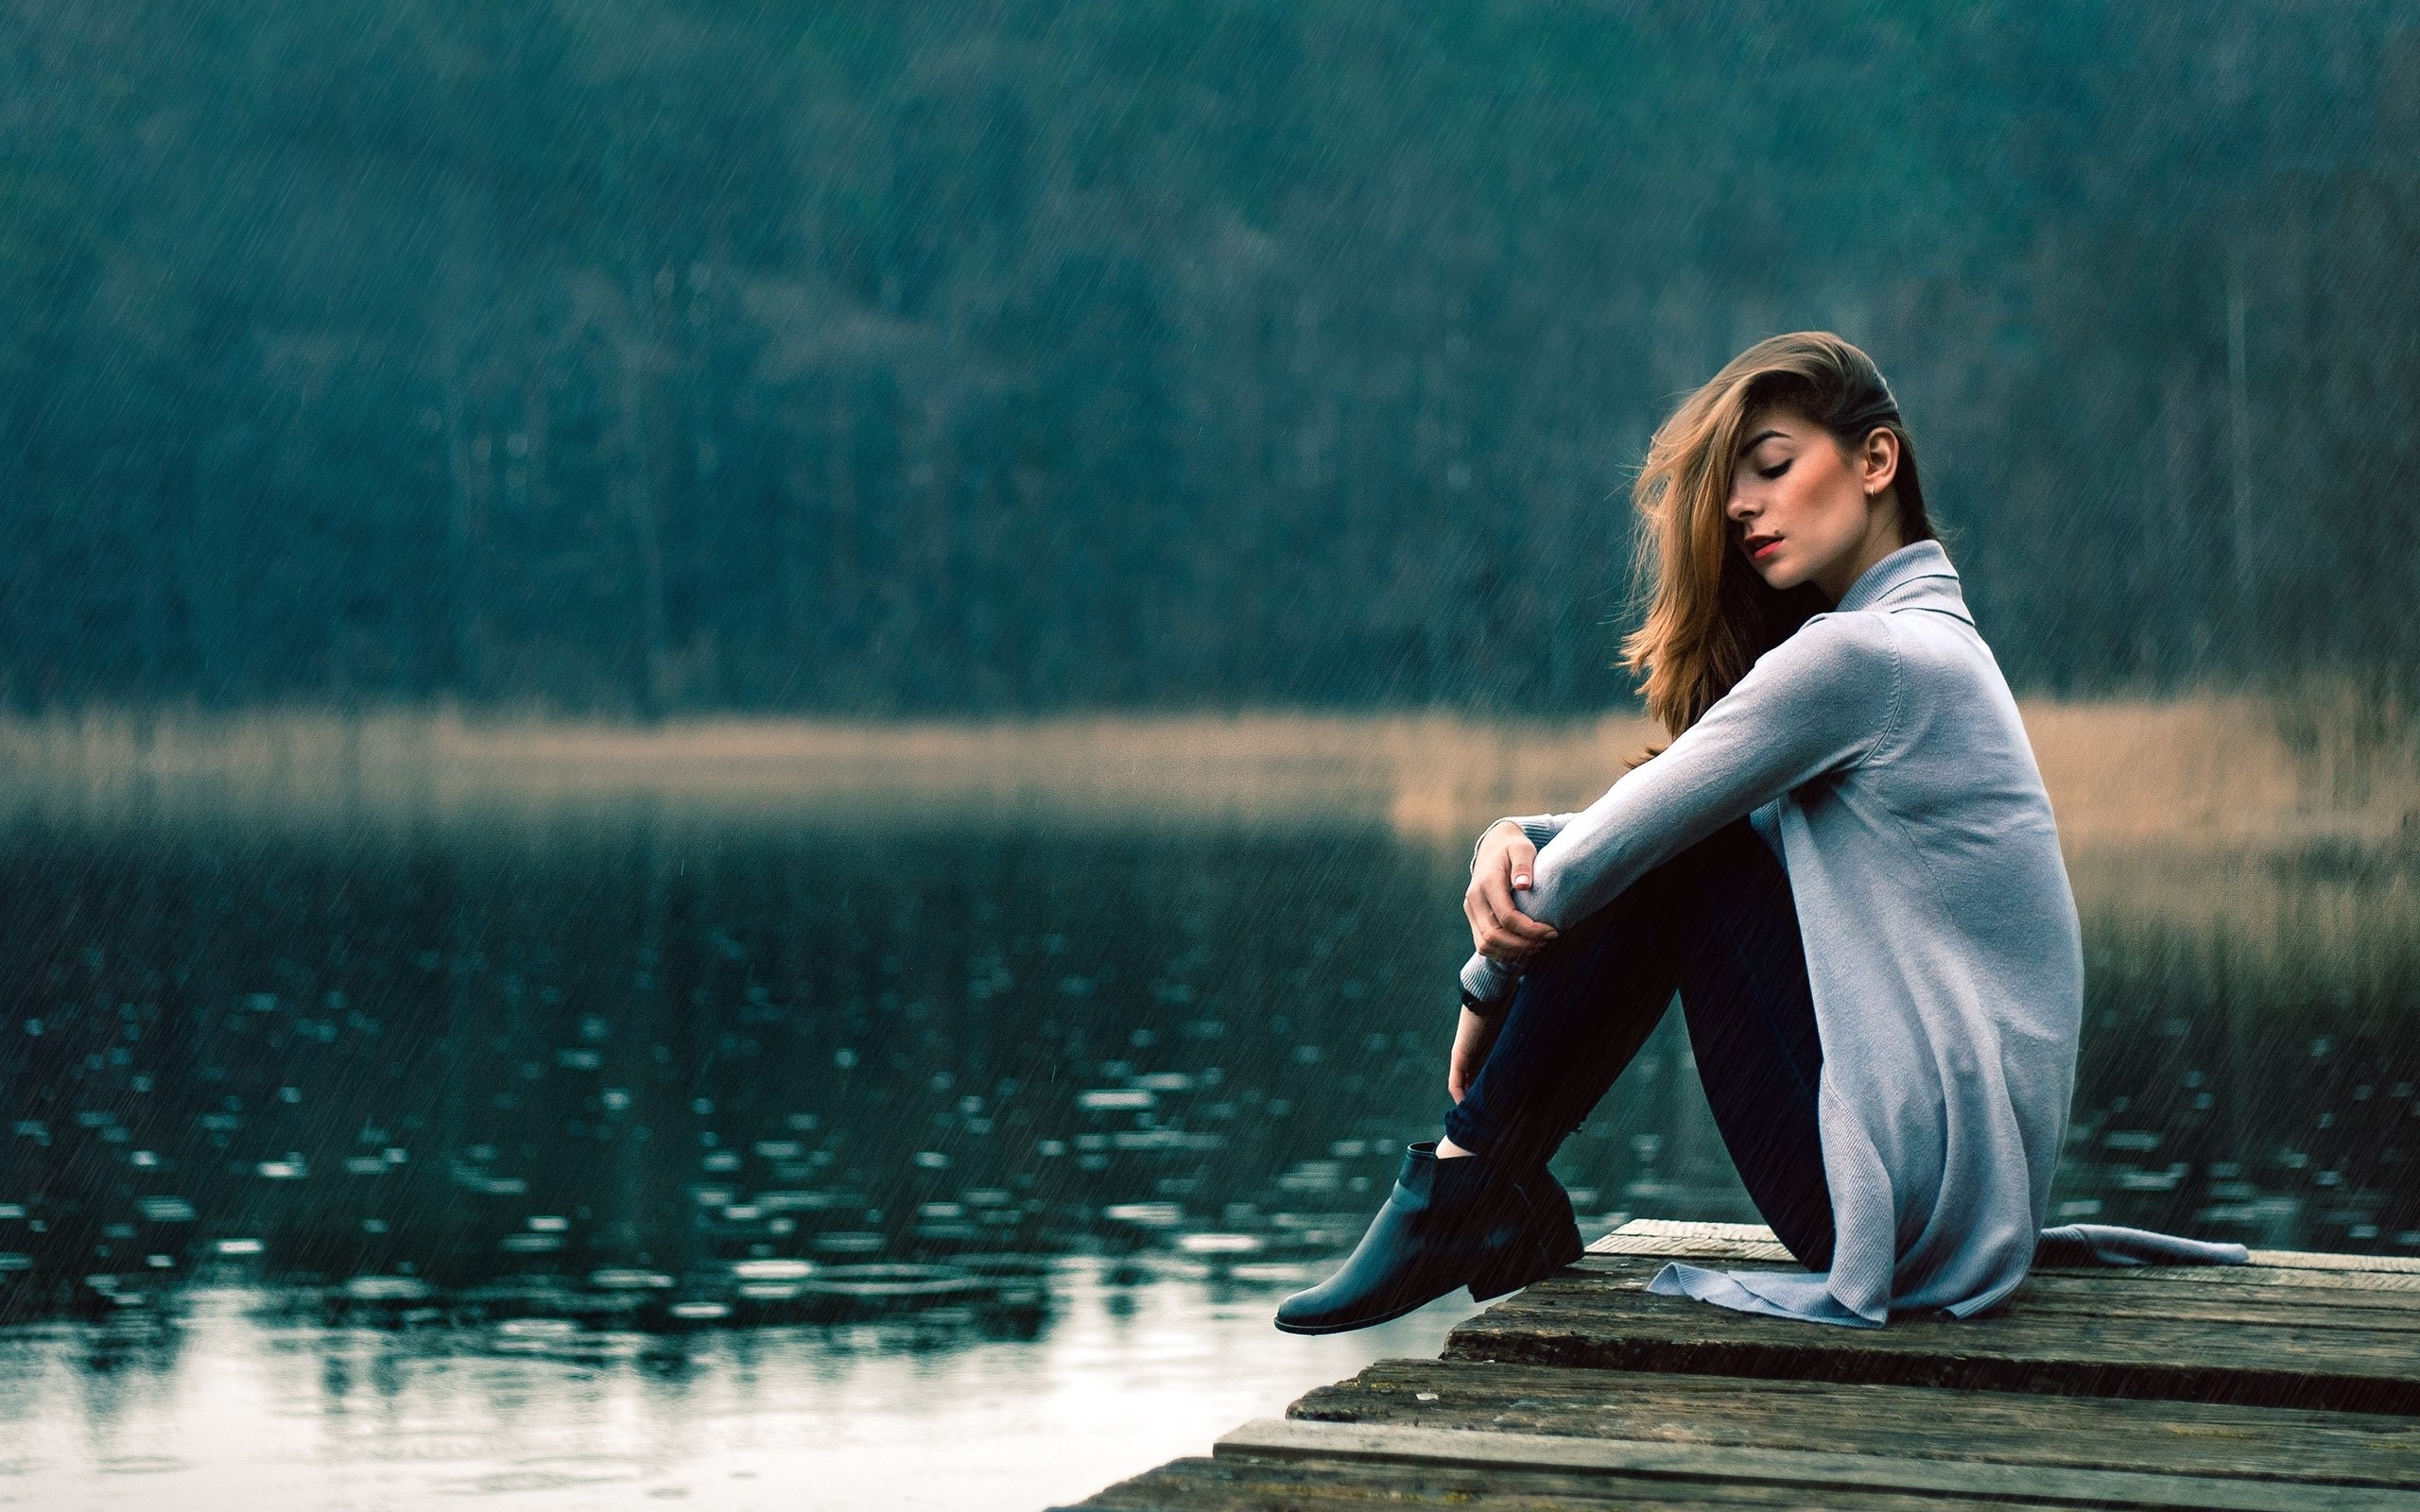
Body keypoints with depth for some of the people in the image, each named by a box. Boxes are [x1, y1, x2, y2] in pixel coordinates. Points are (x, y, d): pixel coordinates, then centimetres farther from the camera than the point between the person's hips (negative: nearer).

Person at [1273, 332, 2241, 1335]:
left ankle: (1468, 1191, 3)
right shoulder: (1931, 639, 16)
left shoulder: (1856, 653, -15)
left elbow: (1615, 844, -10)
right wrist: (1509, 840, -5)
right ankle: (1484, 1199, 10)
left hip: (1911, 1183, -9)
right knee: (1673, 841, 10)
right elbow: (1621, 830, 16)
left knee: (1672, 856, -5)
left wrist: (1488, 989, 7)